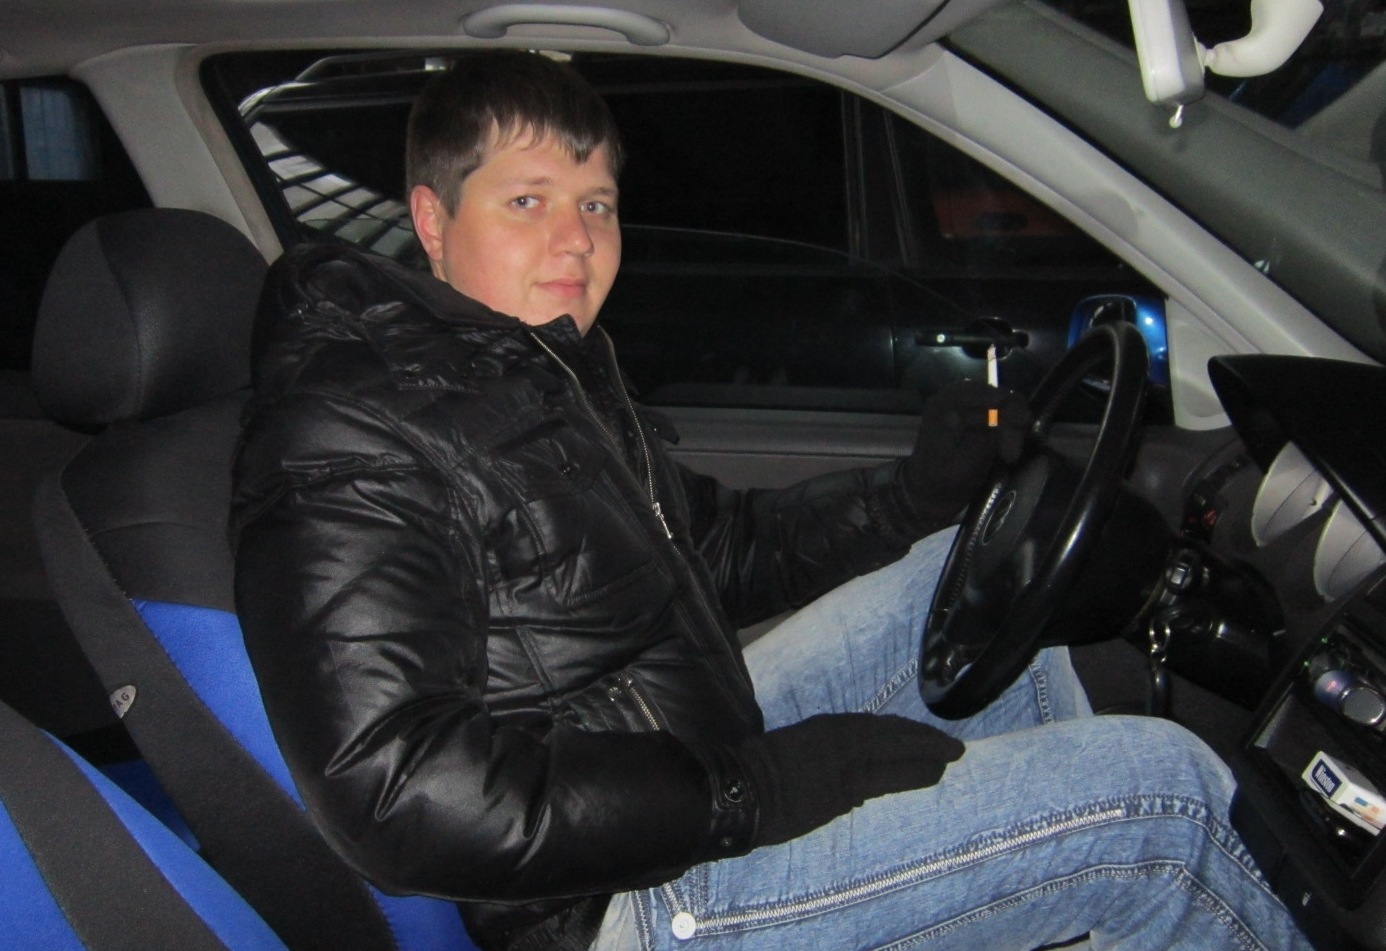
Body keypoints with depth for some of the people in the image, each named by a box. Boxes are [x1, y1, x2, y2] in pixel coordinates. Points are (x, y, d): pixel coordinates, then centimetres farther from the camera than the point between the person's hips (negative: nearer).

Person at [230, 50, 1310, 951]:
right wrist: (750, 792, -27)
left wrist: (911, 497, 4)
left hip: (708, 757, 10)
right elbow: (395, 791, -29)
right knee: (1159, 788, -13)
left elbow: (713, 546, 19)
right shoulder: (348, 439, -20)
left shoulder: (547, 365, 11)